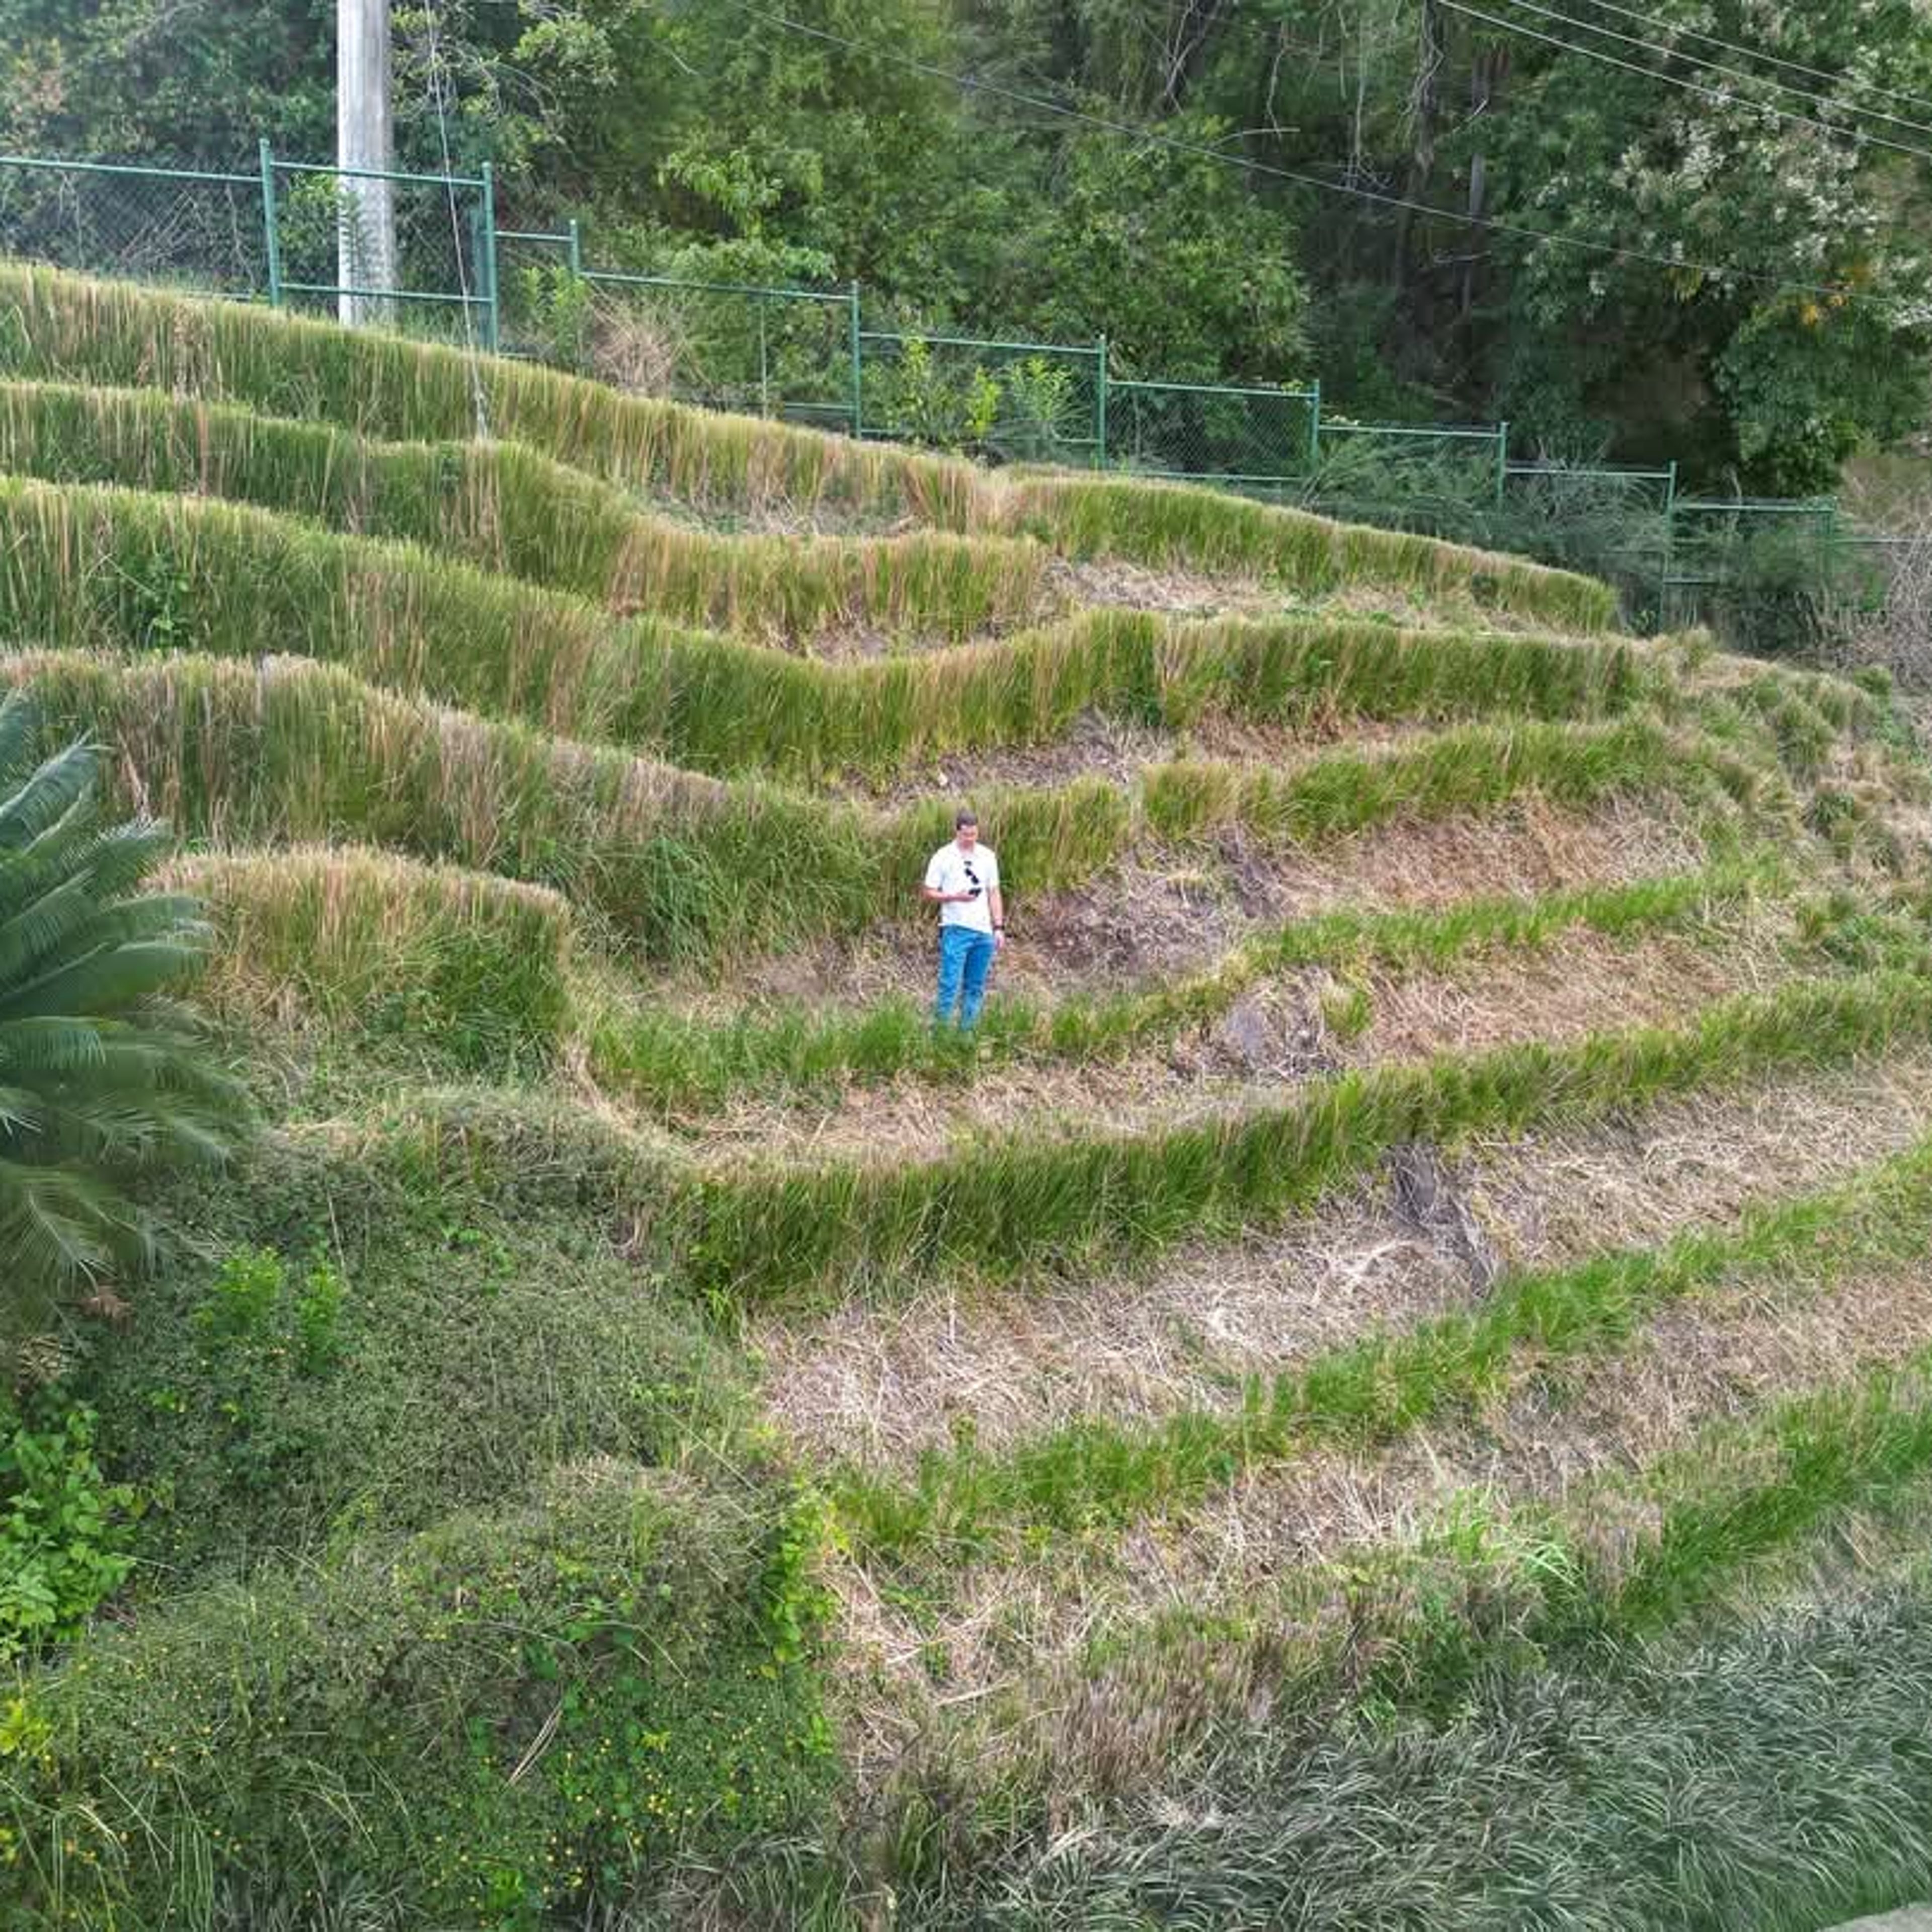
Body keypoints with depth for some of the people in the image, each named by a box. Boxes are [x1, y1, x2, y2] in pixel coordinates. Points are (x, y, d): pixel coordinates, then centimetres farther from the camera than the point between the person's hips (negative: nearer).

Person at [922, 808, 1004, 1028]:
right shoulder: (943, 857, -1)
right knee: (950, 984, -10)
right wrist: (955, 897, -16)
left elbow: (994, 894, 15)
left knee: (976, 987, 7)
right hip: (956, 930, -4)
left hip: (984, 932, 4)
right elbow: (927, 894, 0)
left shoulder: (988, 857, 12)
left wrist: (999, 927, 8)